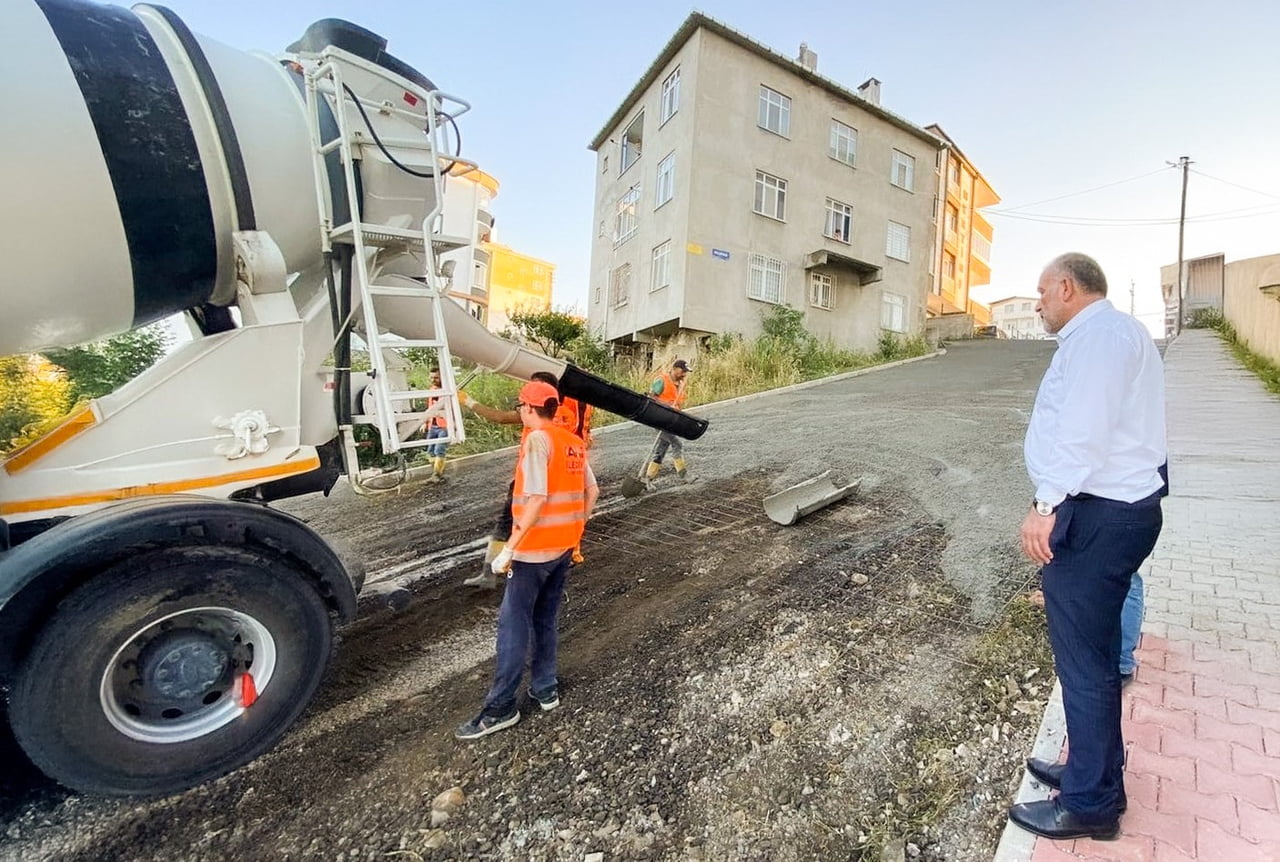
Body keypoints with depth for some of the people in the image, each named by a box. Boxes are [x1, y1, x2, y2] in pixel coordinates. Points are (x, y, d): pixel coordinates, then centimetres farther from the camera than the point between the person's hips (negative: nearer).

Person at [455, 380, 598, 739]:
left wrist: (508, 549, -20)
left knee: (514, 624, 3)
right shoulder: (574, 442, 7)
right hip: (563, 546, 8)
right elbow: (592, 491, 11)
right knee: (545, 620, 19)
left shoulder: (537, 440, -16)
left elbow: (537, 500, -23)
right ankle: (545, 688, 29)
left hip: (535, 549, -8)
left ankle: (500, 707, 13)